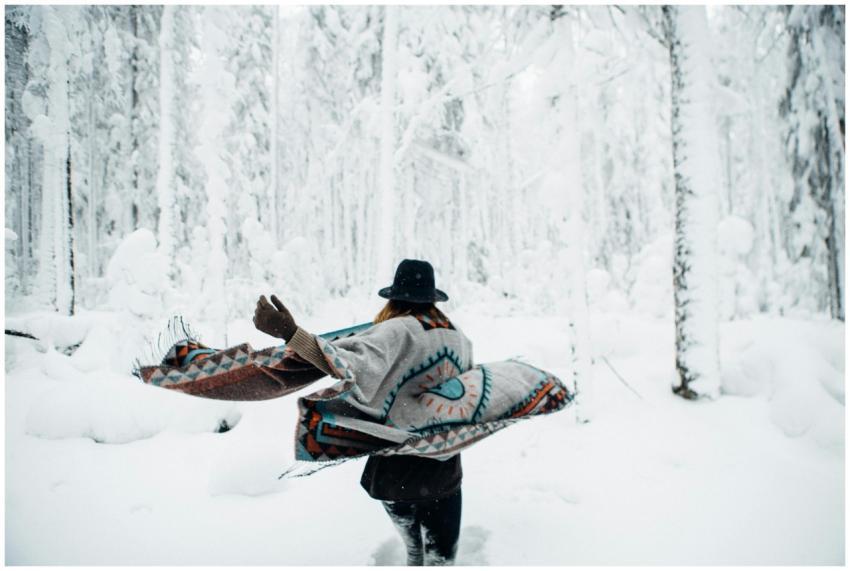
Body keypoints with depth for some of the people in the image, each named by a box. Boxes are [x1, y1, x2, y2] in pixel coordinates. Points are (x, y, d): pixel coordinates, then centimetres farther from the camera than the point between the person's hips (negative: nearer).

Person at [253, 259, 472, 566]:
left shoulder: (399, 330, -20)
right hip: (445, 470, 3)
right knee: (441, 558, 17)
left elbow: (357, 369, -40)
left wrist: (290, 332, -46)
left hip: (396, 470, -2)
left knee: (415, 552, 25)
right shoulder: (459, 337, -2)